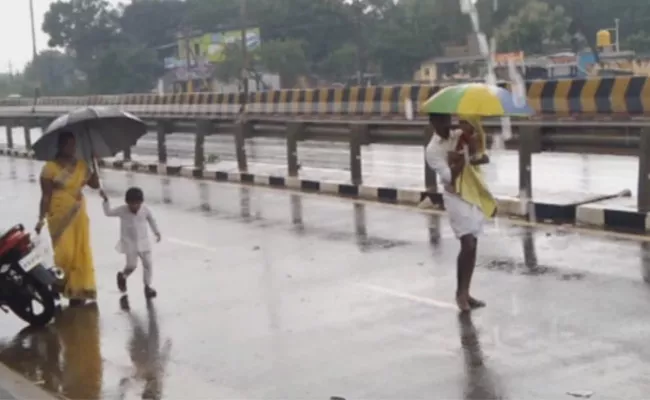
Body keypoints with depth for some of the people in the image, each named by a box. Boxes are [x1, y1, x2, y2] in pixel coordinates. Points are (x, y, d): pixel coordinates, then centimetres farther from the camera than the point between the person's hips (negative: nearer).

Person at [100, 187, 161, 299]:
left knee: (148, 264, 2)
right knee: (132, 265, -8)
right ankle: (122, 276, 27)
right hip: (129, 243, -3)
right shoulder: (122, 210, -12)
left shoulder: (145, 210, -8)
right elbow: (108, 212, -9)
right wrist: (106, 200, -21)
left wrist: (157, 232, 9)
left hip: (143, 242, 3)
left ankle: (147, 286, 19)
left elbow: (152, 220, 8)